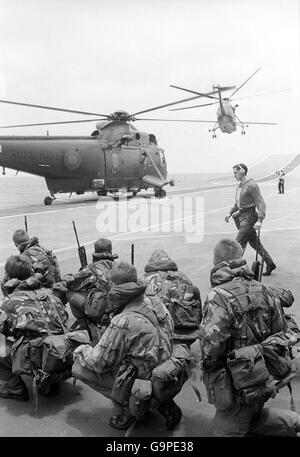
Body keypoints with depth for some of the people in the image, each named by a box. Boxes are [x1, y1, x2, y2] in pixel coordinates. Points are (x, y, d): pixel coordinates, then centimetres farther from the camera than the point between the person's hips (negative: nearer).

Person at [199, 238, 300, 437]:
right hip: (264, 380, 7)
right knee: (250, 419, 30)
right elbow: (281, 332, 4)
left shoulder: (219, 297, -23)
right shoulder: (264, 291, -4)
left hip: (237, 387, -7)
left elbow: (211, 345, -29)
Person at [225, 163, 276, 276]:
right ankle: (270, 264, 26)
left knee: (239, 244, -8)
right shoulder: (240, 185, 12)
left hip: (249, 217, -9)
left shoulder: (251, 185, -15)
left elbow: (261, 204, -19)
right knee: (255, 243, 15)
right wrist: (230, 213, 11)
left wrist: (259, 220, -28)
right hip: (242, 216, 9)